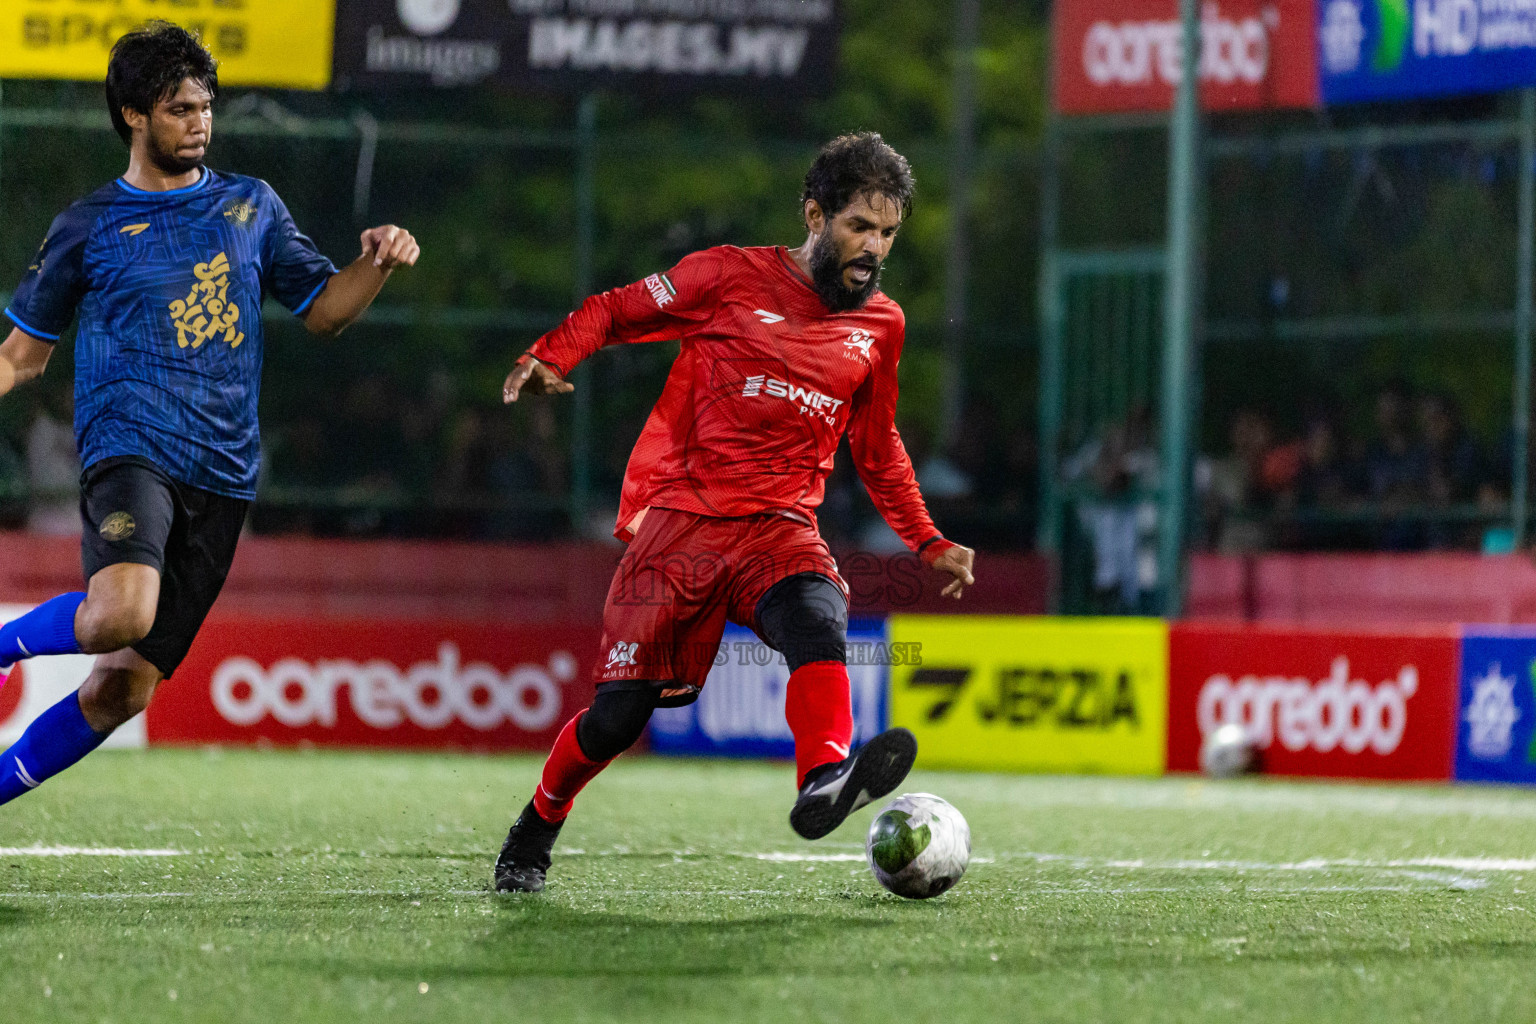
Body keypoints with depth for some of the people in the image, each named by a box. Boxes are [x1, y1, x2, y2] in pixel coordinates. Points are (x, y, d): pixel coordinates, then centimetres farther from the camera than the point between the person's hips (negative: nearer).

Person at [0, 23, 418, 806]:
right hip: (130, 448, -4)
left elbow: (323, 309, 20)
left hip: (221, 476, 4)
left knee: (125, 686, 0)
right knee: (120, 614, -33)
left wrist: (376, 264, 1)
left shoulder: (250, 206, 17)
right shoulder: (89, 227, 8)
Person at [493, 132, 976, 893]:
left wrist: (930, 544, 23)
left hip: (779, 530, 2)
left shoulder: (880, 326, 13)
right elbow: (615, 311, 7)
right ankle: (534, 834, 23)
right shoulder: (732, 277, 1)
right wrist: (551, 355, -12)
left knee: (820, 623, -34)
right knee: (619, 714, -4)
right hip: (679, 522, -2)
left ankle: (824, 786, -57)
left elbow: (877, 451, 27)